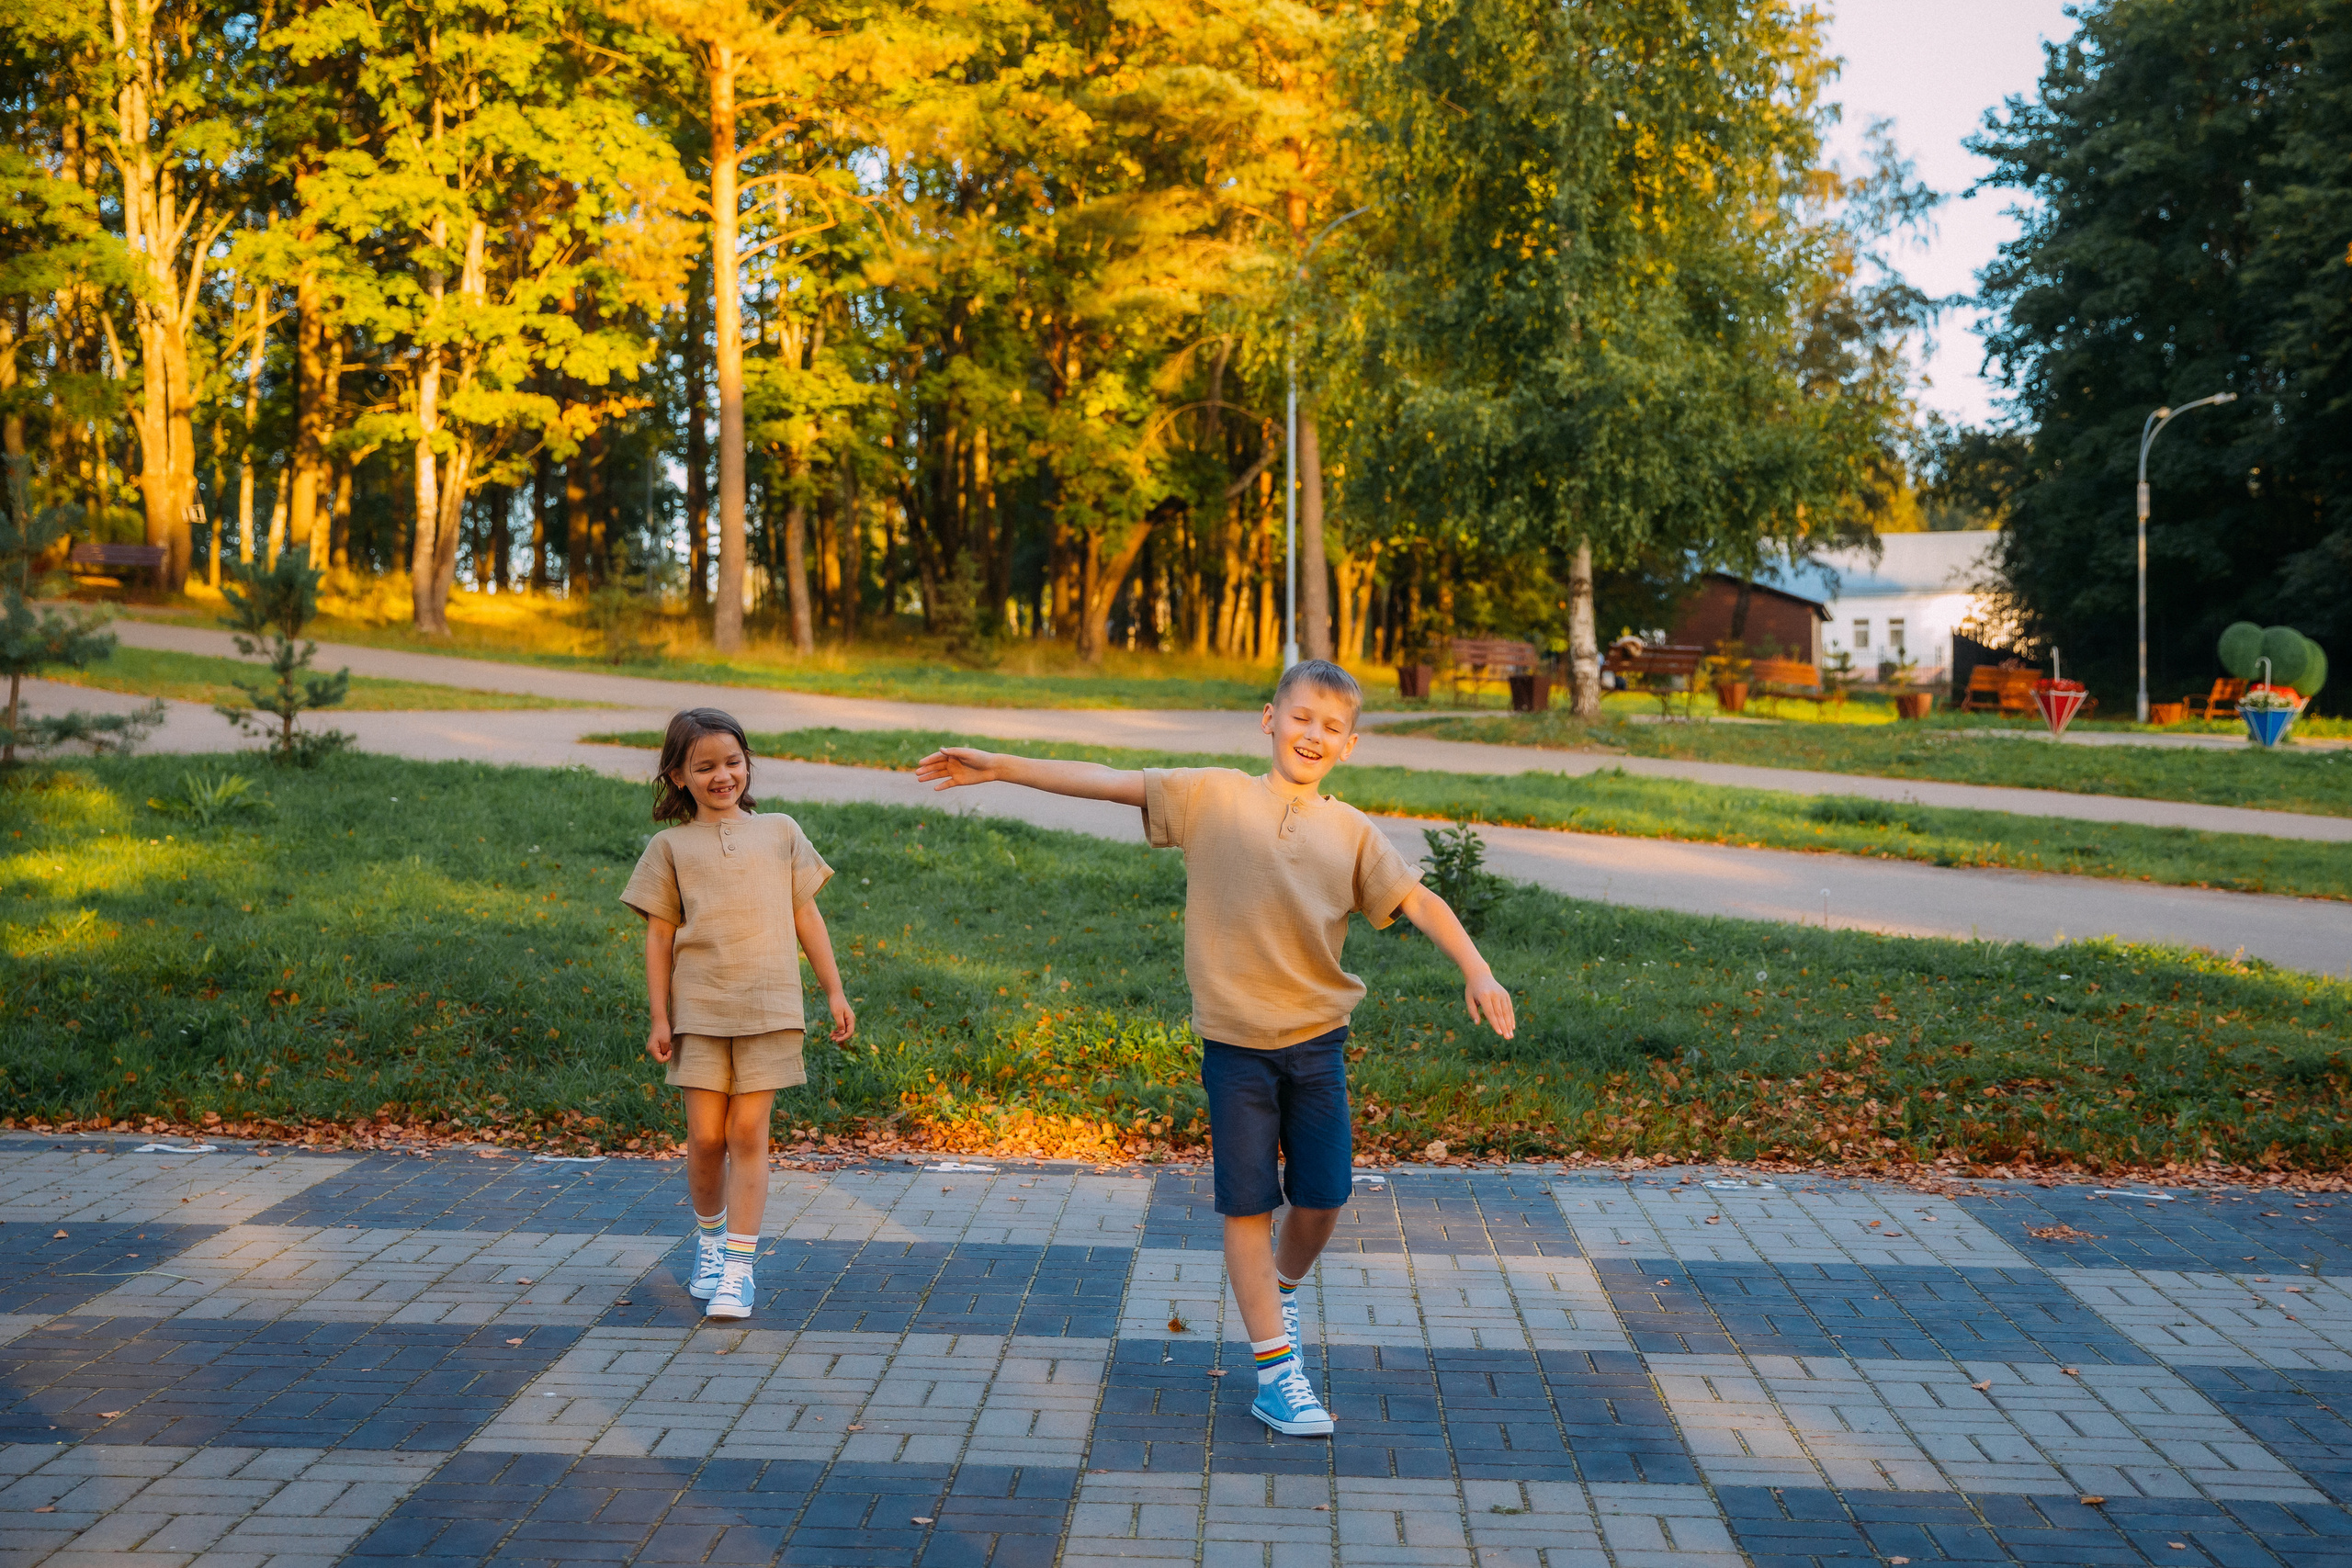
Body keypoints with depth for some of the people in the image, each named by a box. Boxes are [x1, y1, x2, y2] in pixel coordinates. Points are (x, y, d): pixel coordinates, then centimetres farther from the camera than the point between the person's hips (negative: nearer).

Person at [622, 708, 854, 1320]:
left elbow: (806, 916, 13)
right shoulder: (671, 847, 7)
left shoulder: (780, 832, 11)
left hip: (768, 1008, 0)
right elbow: (659, 934, 6)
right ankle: (710, 1240, 27)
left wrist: (835, 991, 9)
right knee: (706, 1137, 1)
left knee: (748, 1133, -3)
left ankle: (739, 1266, 3)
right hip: (700, 1010, 0)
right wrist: (659, 1017, 1)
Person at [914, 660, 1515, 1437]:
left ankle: (1281, 1293, 38)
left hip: (1318, 1039, 2)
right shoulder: (1214, 796, -1)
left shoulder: (1352, 832, 5)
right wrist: (998, 767, -6)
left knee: (1323, 1198, 6)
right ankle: (1275, 1369, 13)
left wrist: (1476, 972, -8)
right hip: (1236, 1042, -2)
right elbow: (1109, 782, -3)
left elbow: (1417, 899, 5)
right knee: (1247, 1205, 3)